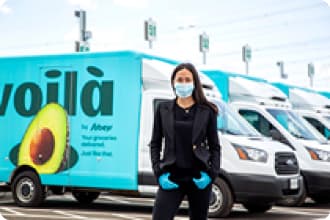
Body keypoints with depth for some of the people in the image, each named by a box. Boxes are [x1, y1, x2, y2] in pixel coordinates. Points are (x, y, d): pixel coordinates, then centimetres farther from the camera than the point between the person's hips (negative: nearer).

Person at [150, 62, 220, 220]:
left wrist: (211, 174, -8)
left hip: (199, 178, 0)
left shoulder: (206, 111, 4)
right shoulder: (163, 109, 6)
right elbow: (155, 144, 7)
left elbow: (214, 146, 5)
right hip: (171, 178, 0)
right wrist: (159, 173, -5)